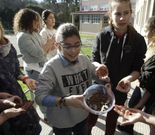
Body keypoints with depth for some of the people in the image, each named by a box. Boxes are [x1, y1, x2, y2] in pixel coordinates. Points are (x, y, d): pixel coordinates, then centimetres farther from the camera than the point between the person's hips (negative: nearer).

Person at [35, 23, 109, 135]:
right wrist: (65, 101, -42)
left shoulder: (84, 59, -8)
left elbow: (95, 75, 6)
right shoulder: (51, 67, -23)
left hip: (83, 116, 5)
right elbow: (40, 96, -27)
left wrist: (99, 71, -17)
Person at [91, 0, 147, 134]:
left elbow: (137, 69, -8)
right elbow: (94, 61, -3)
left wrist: (128, 79, -29)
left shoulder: (138, 40, -12)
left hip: (120, 90, 1)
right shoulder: (102, 36, -12)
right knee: (92, 117, 18)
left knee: (112, 120, 23)